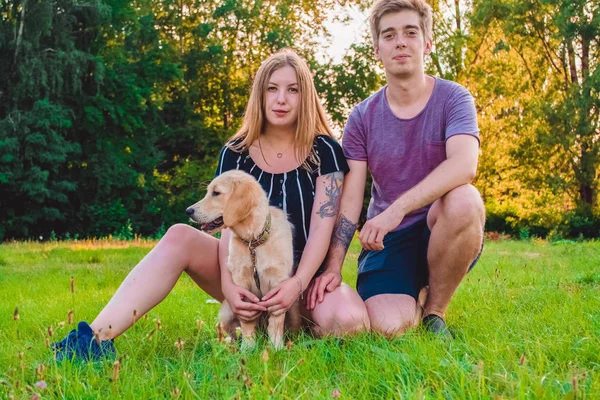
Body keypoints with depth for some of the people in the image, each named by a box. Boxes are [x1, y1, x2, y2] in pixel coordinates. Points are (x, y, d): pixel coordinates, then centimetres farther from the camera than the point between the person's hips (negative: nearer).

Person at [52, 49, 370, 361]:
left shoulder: (324, 151, -4)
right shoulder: (236, 154, 2)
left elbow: (323, 225, -11)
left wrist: (297, 283, -27)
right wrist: (227, 284, -27)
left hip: (305, 273, -1)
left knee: (349, 322, -35)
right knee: (180, 236, -27)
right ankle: (96, 339, -38)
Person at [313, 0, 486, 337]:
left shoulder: (452, 98, -4)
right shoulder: (363, 117, 3)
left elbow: (464, 165, -25)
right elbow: (350, 199, -2)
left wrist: (397, 209, -36)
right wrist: (333, 266, -17)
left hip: (445, 234, -1)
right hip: (387, 242, 1)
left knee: (464, 200, -36)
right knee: (388, 327, -27)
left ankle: (435, 310, -10)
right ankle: (410, 300, 13)